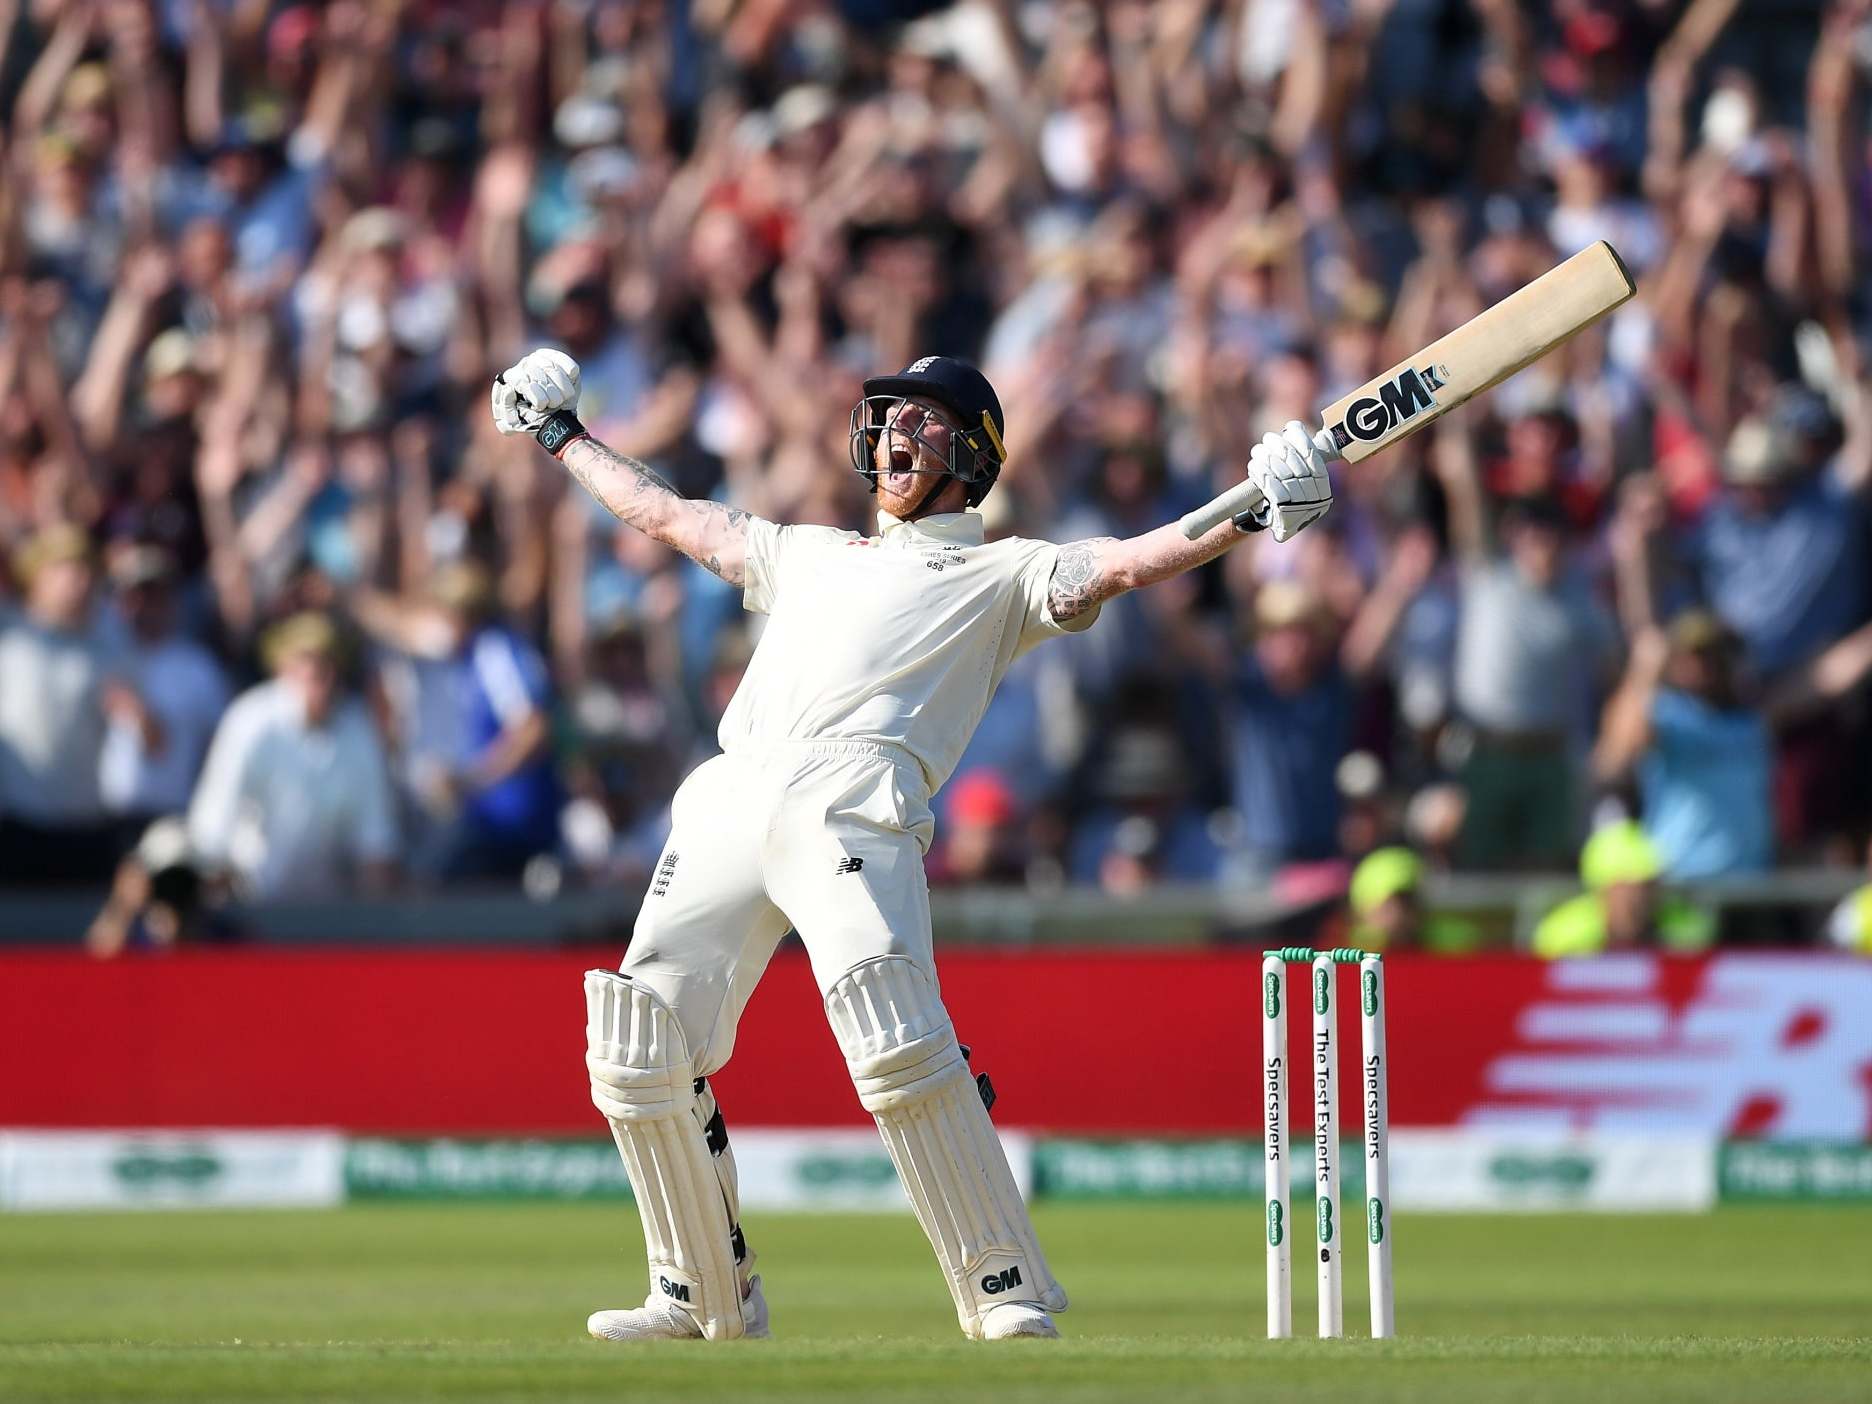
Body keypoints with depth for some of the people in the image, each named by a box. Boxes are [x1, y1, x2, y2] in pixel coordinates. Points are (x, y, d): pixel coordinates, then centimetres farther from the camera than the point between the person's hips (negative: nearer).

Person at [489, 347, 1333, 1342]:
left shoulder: (1000, 574, 19)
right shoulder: (810, 553, 35)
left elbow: (1123, 565, 5)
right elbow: (666, 514, 45)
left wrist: (1250, 516, -10)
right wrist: (560, 436, 52)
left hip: (853, 802, -6)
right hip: (728, 803, 6)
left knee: (897, 1046, -25)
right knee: (637, 1053, -2)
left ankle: (1008, 1295, -20)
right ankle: (706, 1296, 14)